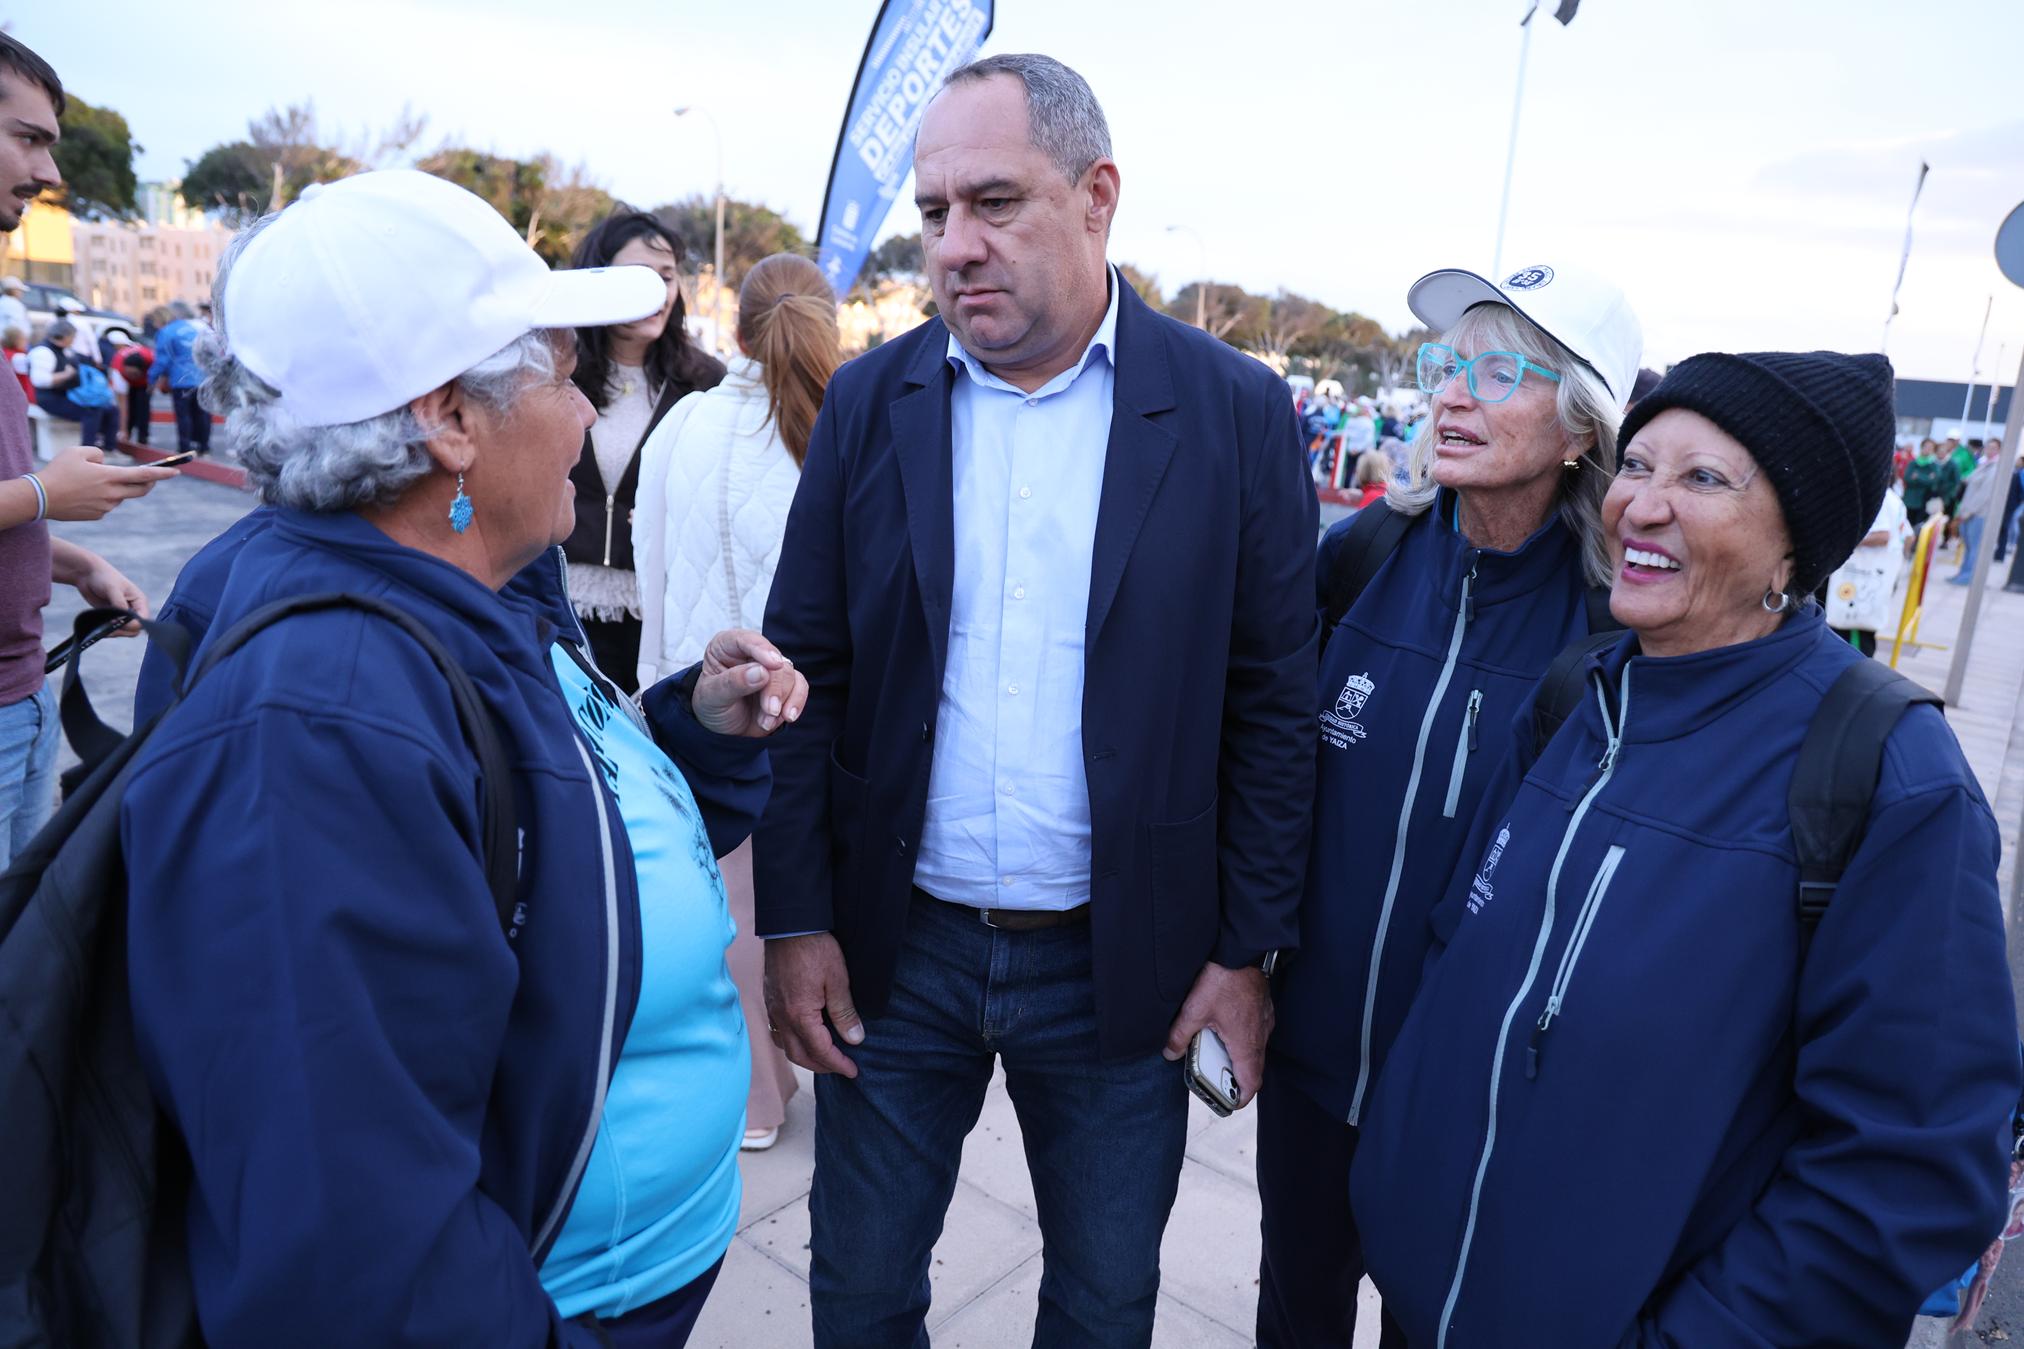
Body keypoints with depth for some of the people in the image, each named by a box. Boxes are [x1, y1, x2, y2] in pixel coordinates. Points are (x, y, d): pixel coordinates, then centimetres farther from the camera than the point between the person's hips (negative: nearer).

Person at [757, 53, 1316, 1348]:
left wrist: (1249, 948, -4)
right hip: (894, 949, 2)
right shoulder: (871, 401, -2)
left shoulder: (1236, 412, -7)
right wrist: (795, 920, -2)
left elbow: (1273, 703, -4)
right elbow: (809, 673, 0)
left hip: (1122, 964, -1)